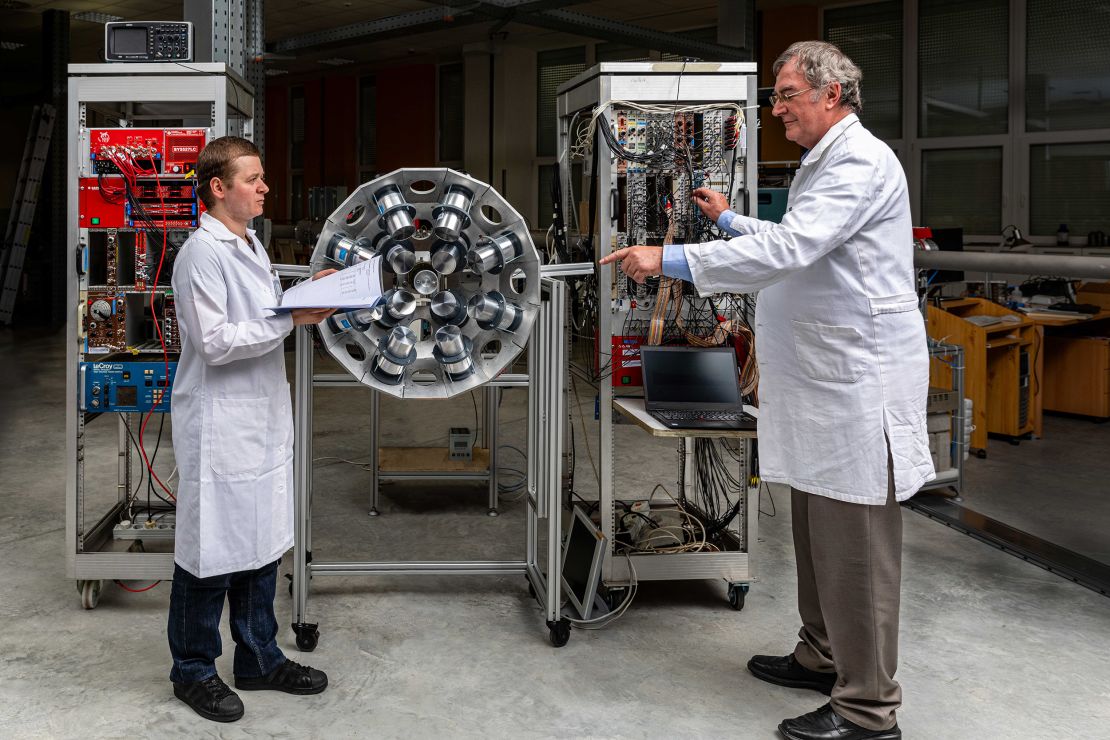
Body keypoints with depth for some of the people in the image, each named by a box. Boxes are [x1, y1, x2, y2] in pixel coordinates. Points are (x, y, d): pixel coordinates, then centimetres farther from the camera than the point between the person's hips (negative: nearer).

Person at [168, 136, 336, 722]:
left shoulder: (250, 246, 14)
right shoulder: (201, 252, -15)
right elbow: (215, 342, -20)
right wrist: (292, 318, -20)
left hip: (264, 419, 9)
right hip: (220, 425, -9)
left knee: (262, 542, 16)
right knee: (212, 548, 3)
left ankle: (259, 658, 30)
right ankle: (193, 670, 19)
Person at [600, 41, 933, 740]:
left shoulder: (861, 162, -15)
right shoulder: (825, 162, 20)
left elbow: (787, 249, -27)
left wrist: (670, 258, -26)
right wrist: (731, 221, 30)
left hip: (858, 383, -11)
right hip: (821, 380, 11)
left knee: (855, 545, -5)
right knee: (817, 530, 19)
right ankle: (822, 657, 34)